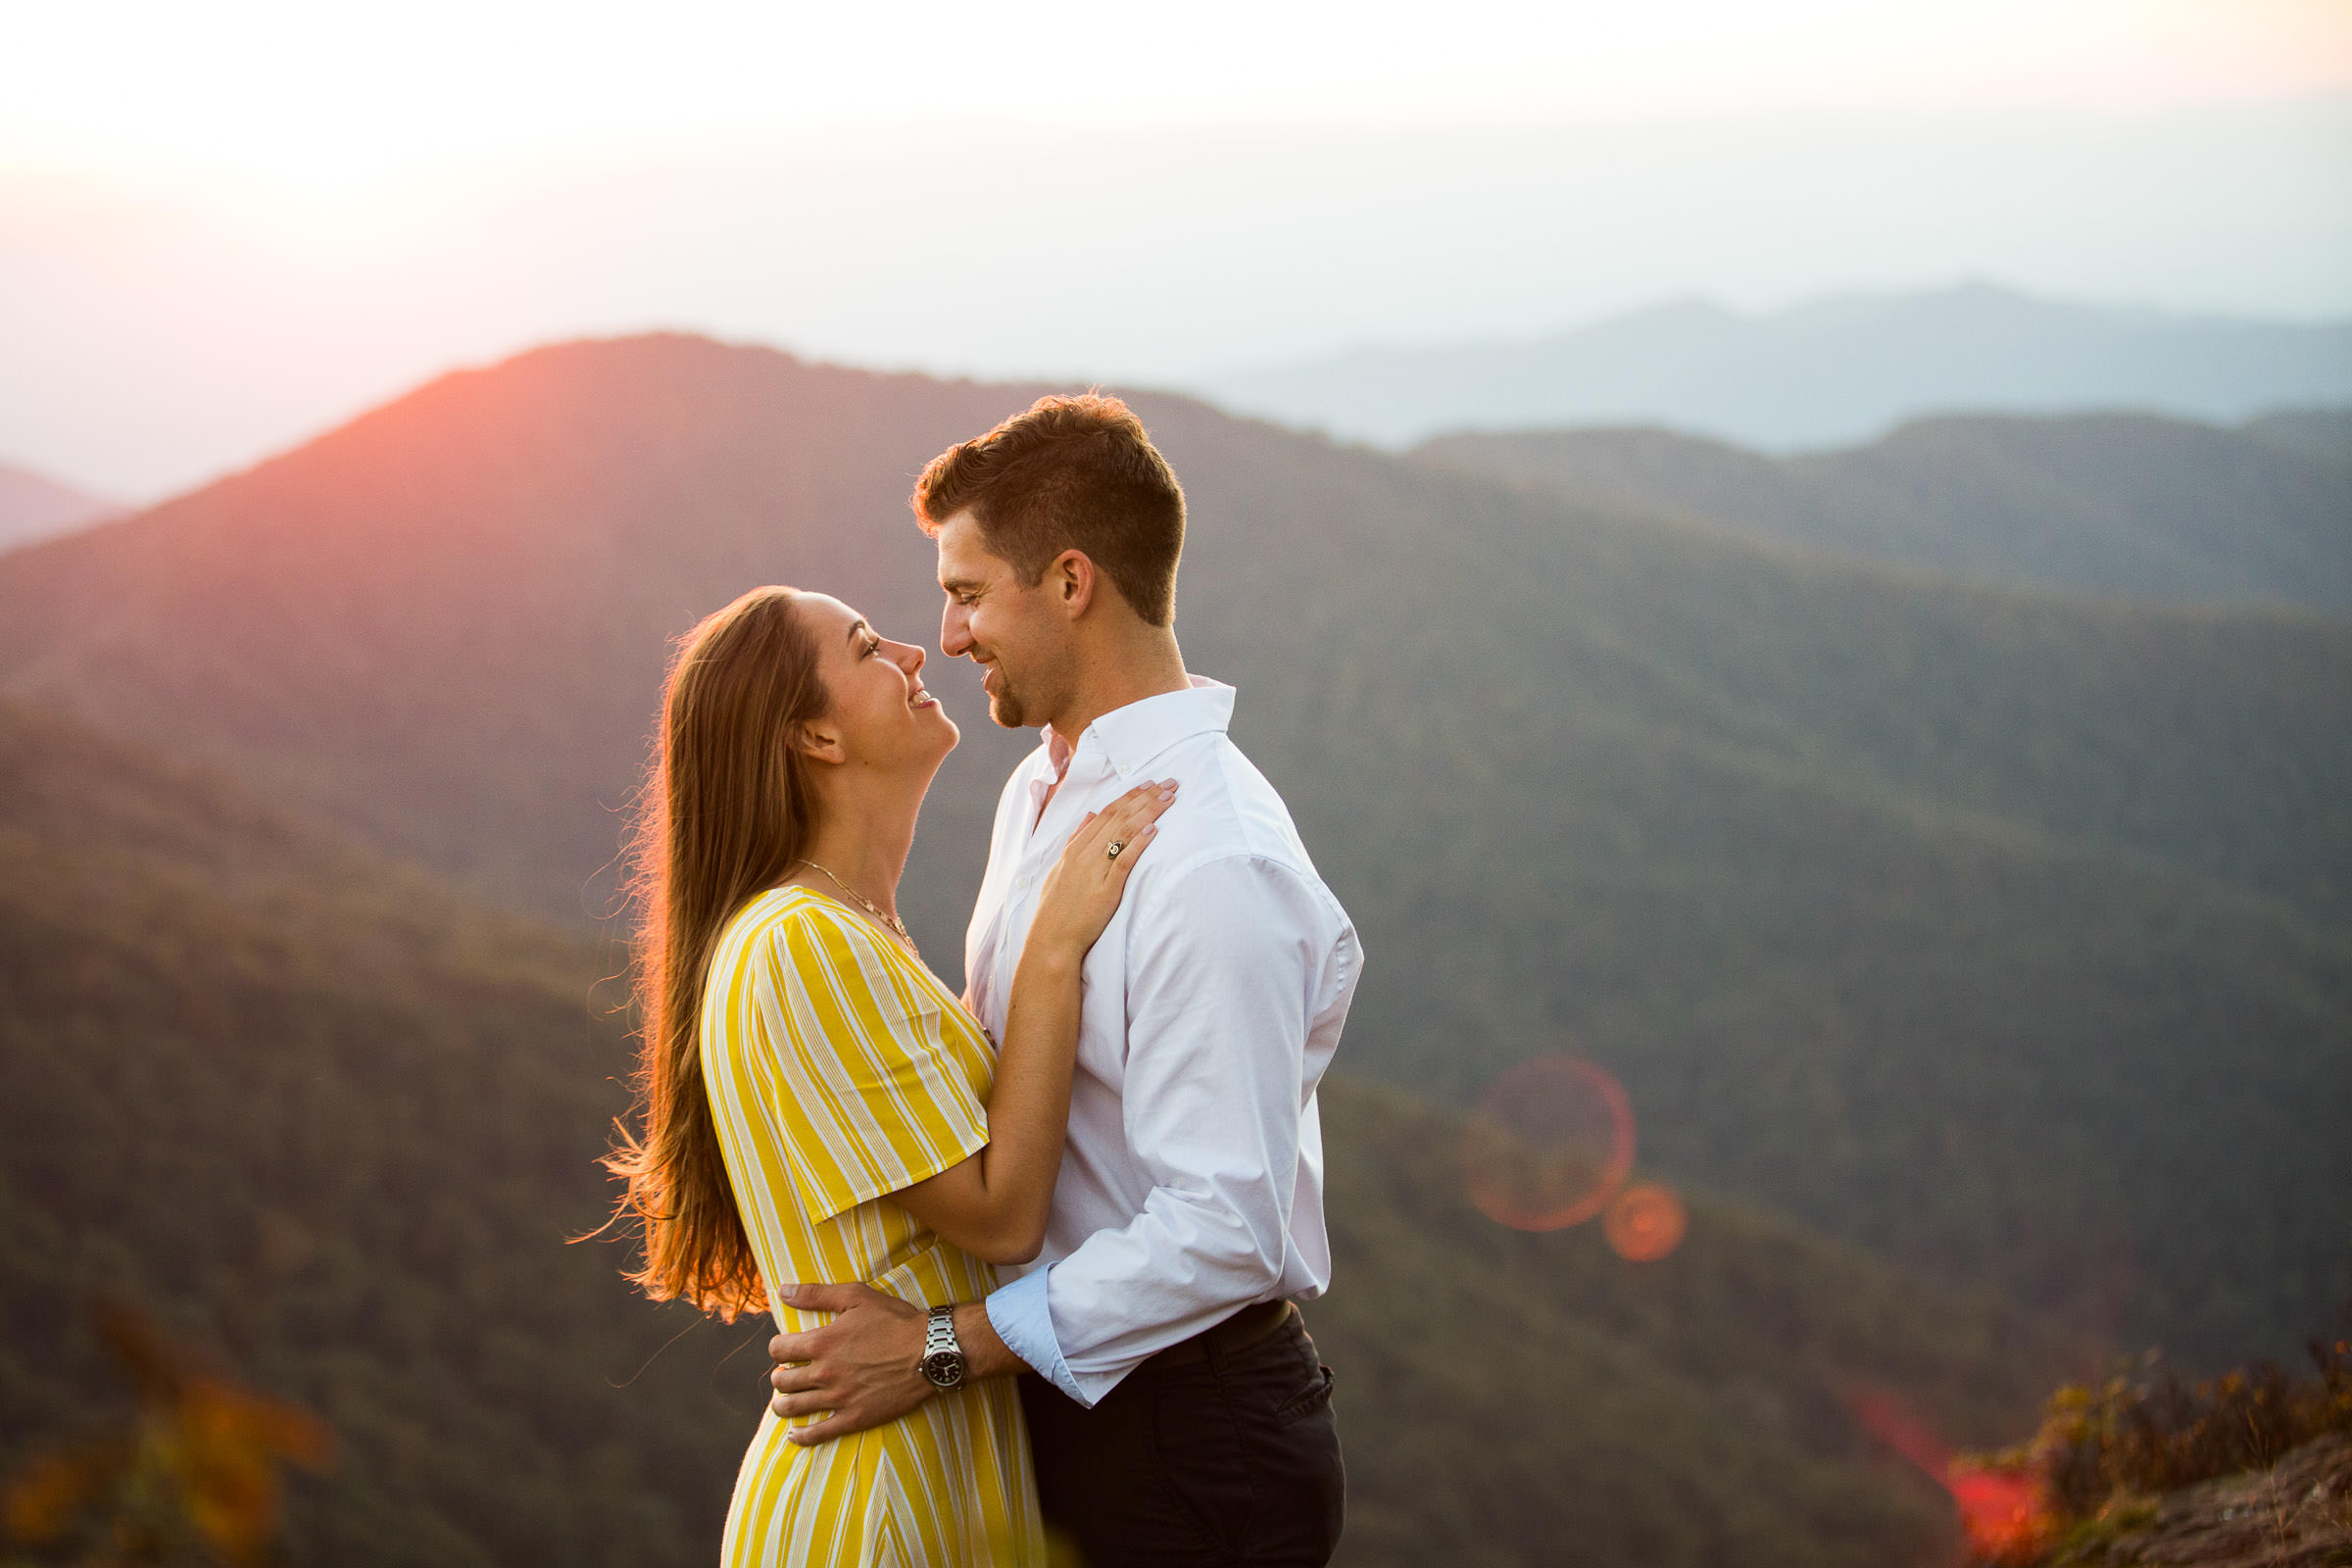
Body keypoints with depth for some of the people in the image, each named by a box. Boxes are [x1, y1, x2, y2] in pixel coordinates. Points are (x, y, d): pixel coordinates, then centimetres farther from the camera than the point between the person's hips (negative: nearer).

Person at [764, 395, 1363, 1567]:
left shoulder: (1216, 866, -24)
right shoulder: (1042, 794, 7)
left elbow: (1225, 1226, -27)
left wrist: (943, 1347, -24)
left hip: (1188, 1439, -8)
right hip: (1061, 1400, 8)